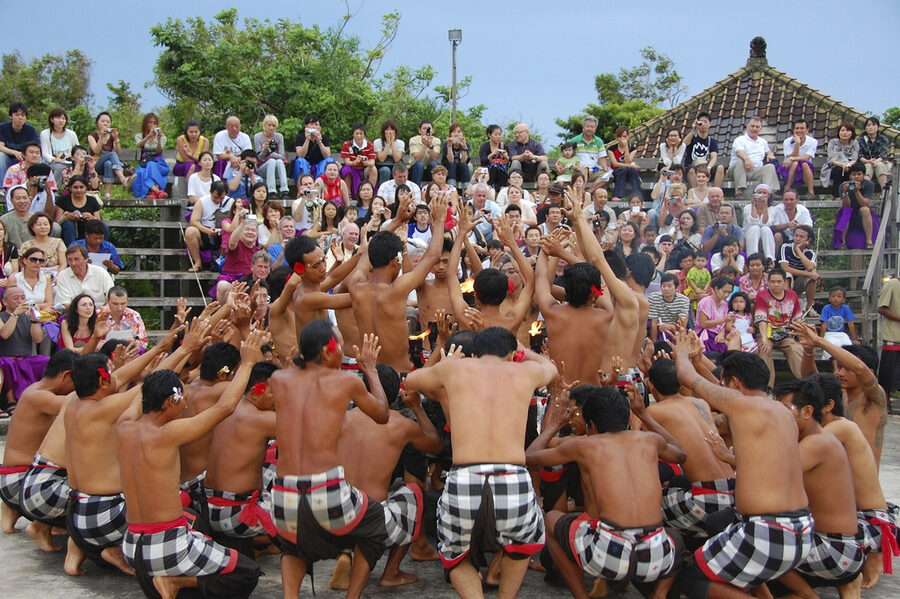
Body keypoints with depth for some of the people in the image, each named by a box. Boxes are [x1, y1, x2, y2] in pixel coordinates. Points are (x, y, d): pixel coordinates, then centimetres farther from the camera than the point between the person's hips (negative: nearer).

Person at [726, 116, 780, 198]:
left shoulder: (763, 142, 24)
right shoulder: (740, 139, 3)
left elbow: (768, 151, 42)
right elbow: (739, 152, -18)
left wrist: (770, 154, 14)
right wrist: (747, 159, -42)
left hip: (756, 172, 4)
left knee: (770, 166, -21)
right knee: (740, 162, -36)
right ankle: (739, 191, -46)